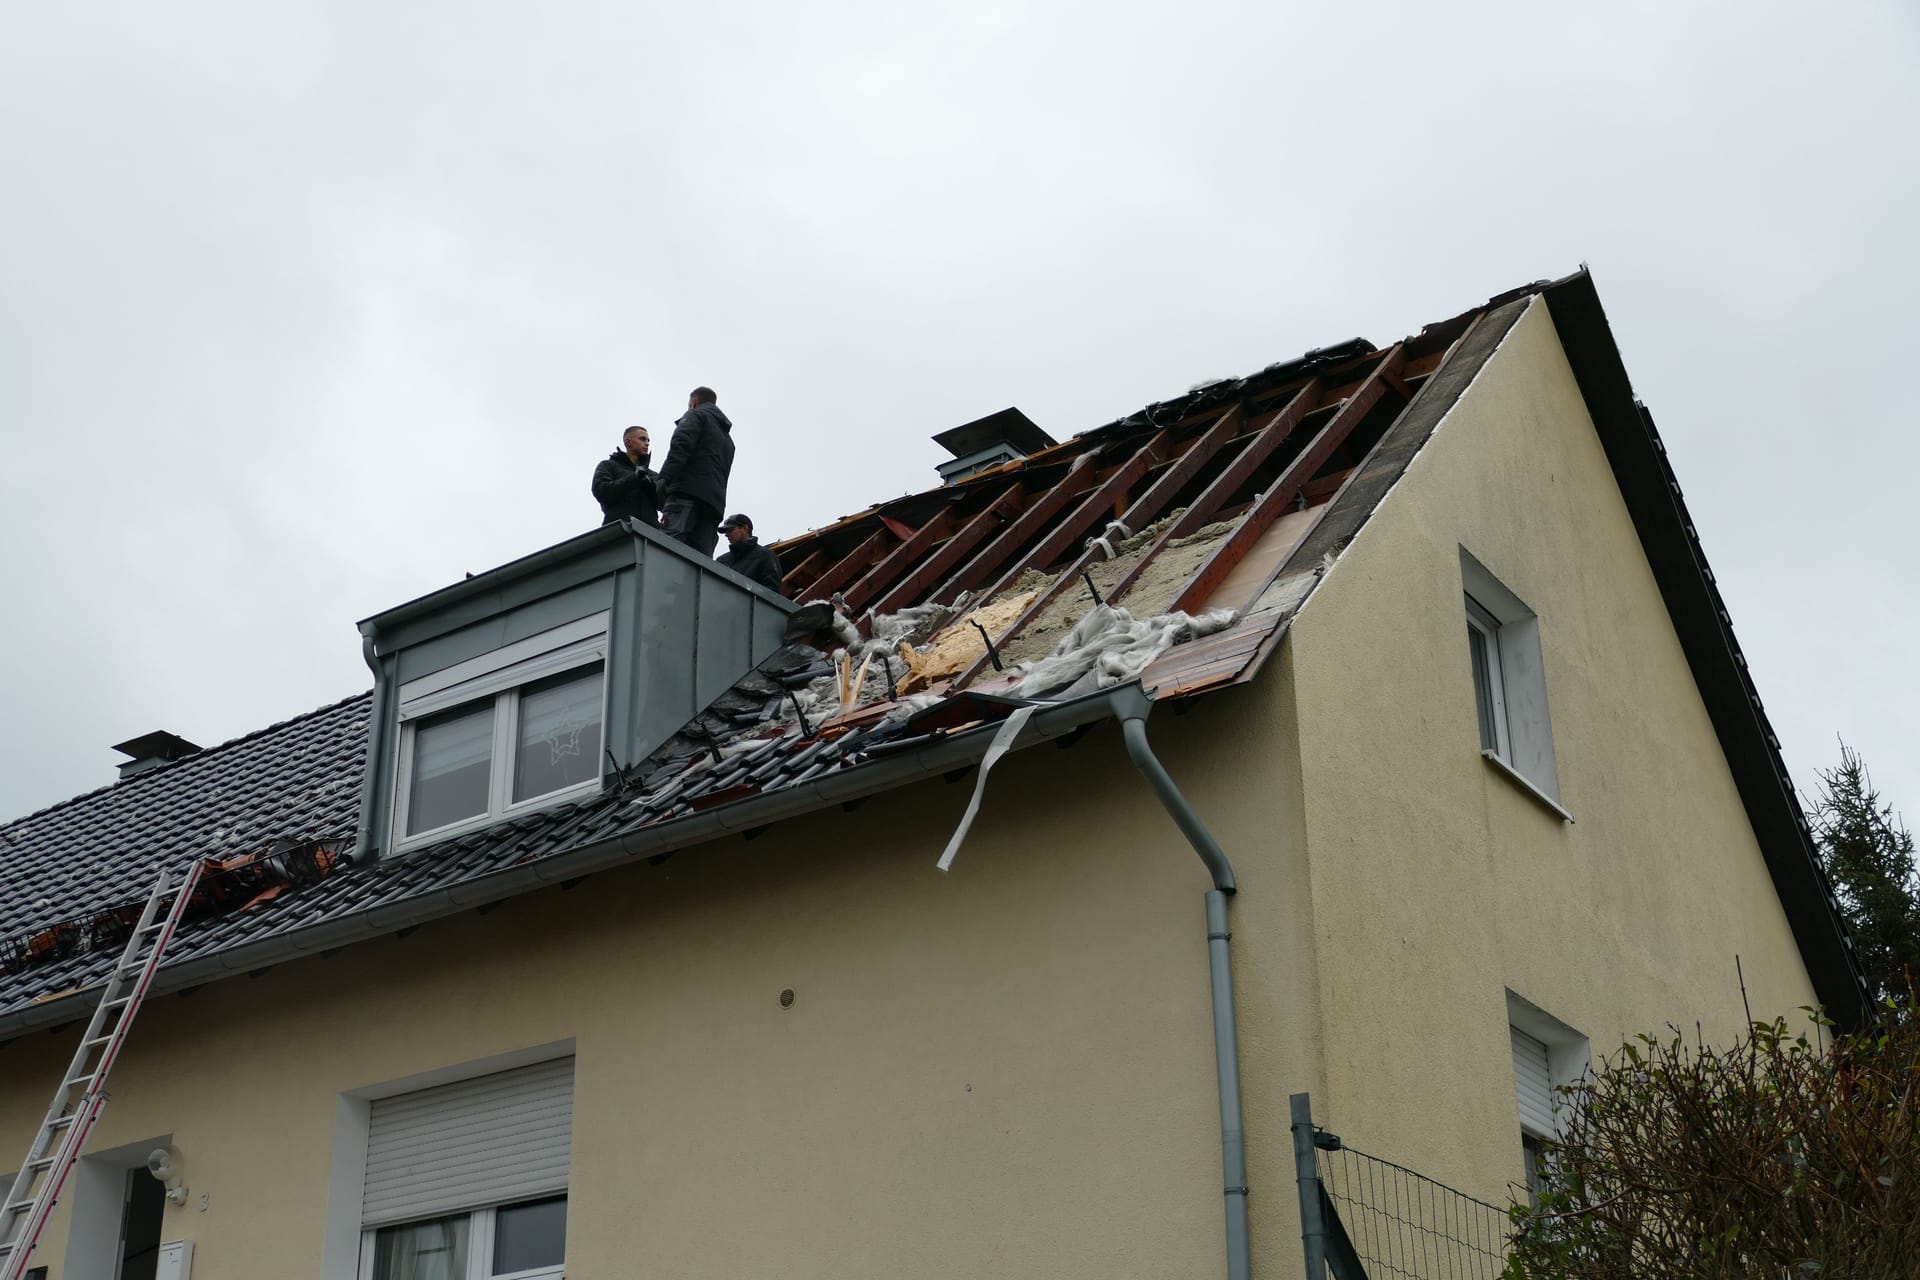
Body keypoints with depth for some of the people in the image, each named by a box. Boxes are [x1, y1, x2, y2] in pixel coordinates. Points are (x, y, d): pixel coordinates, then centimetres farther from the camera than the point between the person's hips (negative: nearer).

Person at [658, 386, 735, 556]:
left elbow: (681, 445, -7)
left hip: (689, 492, -7)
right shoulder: (727, 438, 38)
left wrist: (664, 477, -18)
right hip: (715, 501, 7)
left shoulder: (696, 415, 13)